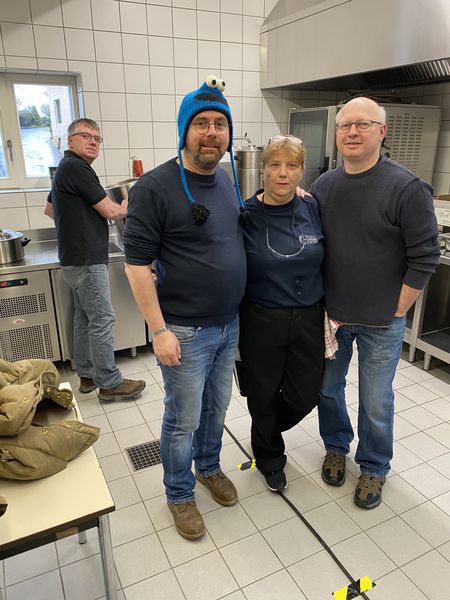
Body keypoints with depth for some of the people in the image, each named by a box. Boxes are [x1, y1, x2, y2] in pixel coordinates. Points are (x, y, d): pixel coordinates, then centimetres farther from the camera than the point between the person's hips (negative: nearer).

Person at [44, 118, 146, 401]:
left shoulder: (65, 168, 17)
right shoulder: (76, 168, -14)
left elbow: (49, 209, 31)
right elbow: (110, 211, -14)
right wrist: (124, 208, 6)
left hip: (76, 259, 10)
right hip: (87, 260, -10)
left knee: (85, 319, 14)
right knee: (102, 321, -5)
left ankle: (88, 375, 25)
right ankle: (110, 383, 4)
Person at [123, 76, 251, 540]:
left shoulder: (227, 182, 7)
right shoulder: (154, 187, -15)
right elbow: (137, 263, -16)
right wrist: (159, 331, -17)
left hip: (229, 325, 7)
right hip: (185, 332, -6)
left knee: (216, 407, 23)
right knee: (184, 420, 11)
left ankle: (209, 467, 49)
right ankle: (179, 494, 36)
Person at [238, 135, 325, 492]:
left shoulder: (313, 210, -2)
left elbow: (327, 265, 7)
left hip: (308, 320, 3)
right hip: (260, 322, -3)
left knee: (305, 396, 13)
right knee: (264, 396, 13)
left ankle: (269, 433, 47)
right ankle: (269, 457, 42)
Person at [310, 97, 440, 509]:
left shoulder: (406, 188, -14)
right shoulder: (324, 185, 1)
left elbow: (425, 257, -11)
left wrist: (396, 312, -9)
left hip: (381, 323, -4)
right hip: (330, 315, 4)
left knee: (376, 402, 10)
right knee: (327, 387, 18)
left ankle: (374, 468, 36)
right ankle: (336, 447, 45)